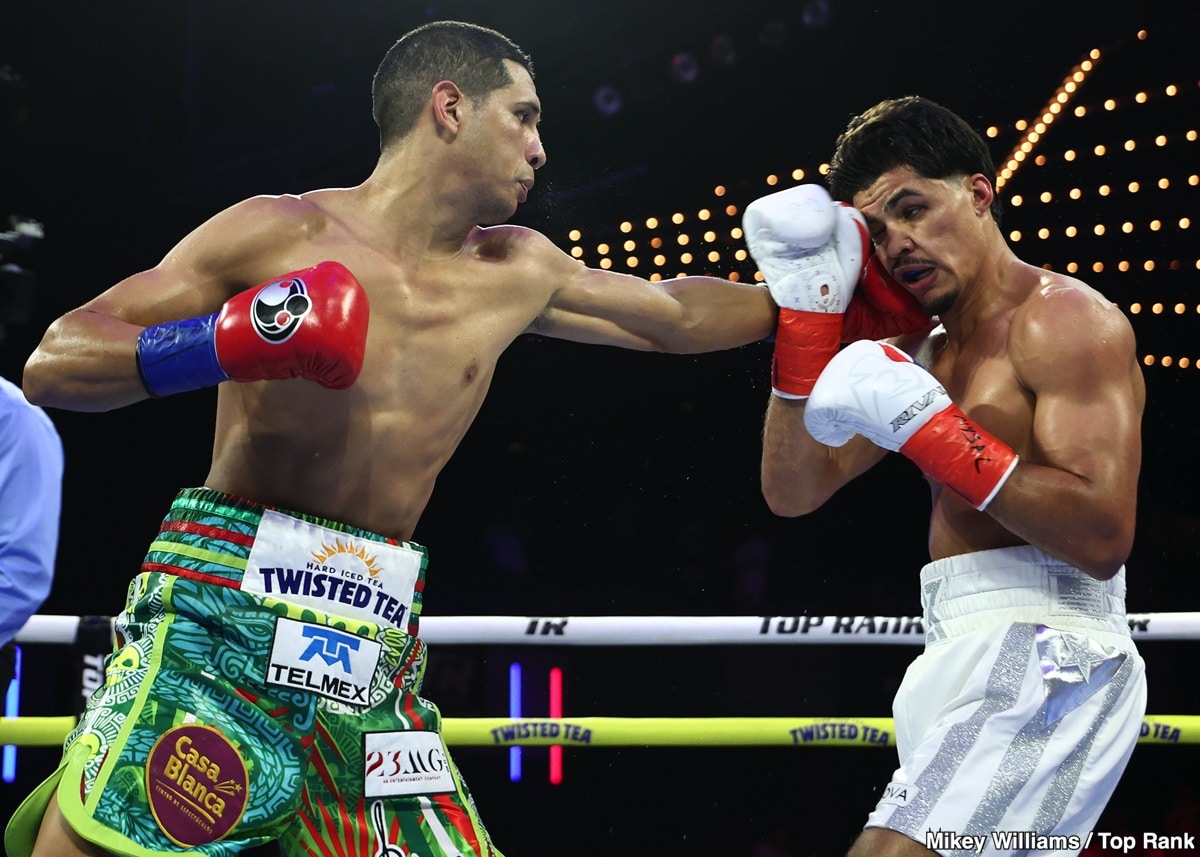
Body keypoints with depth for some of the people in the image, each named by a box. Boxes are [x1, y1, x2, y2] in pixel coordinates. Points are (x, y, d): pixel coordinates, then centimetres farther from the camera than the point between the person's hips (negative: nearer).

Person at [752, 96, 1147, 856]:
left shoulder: (1065, 319, -7)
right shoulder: (923, 351, 19)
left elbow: (1102, 538, -19)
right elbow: (795, 492, 12)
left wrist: (925, 426, -22)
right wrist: (806, 321, 2)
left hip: (1040, 650, -10)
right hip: (976, 654, 10)